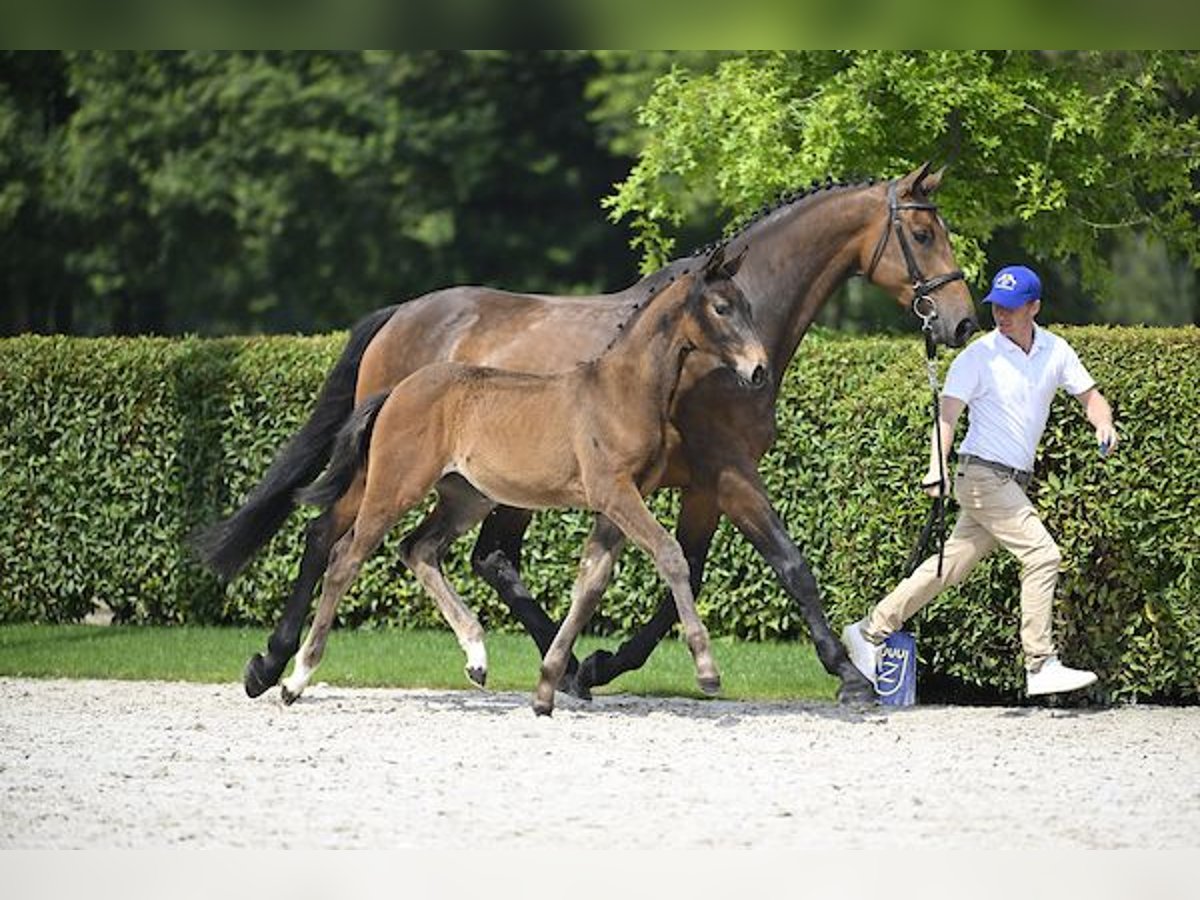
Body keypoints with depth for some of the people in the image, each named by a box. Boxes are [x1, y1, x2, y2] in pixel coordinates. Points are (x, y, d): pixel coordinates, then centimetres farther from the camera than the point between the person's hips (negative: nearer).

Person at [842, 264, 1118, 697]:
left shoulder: (1055, 351, 8)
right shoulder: (979, 356, -9)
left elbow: (1088, 394, 15)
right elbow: (948, 411, -17)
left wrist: (1103, 424, -9)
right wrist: (937, 469, -32)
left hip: (1014, 482, 6)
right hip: (983, 475, -6)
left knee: (952, 565, 9)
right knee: (1042, 554, -16)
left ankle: (870, 631, 18)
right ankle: (1041, 666, -14)